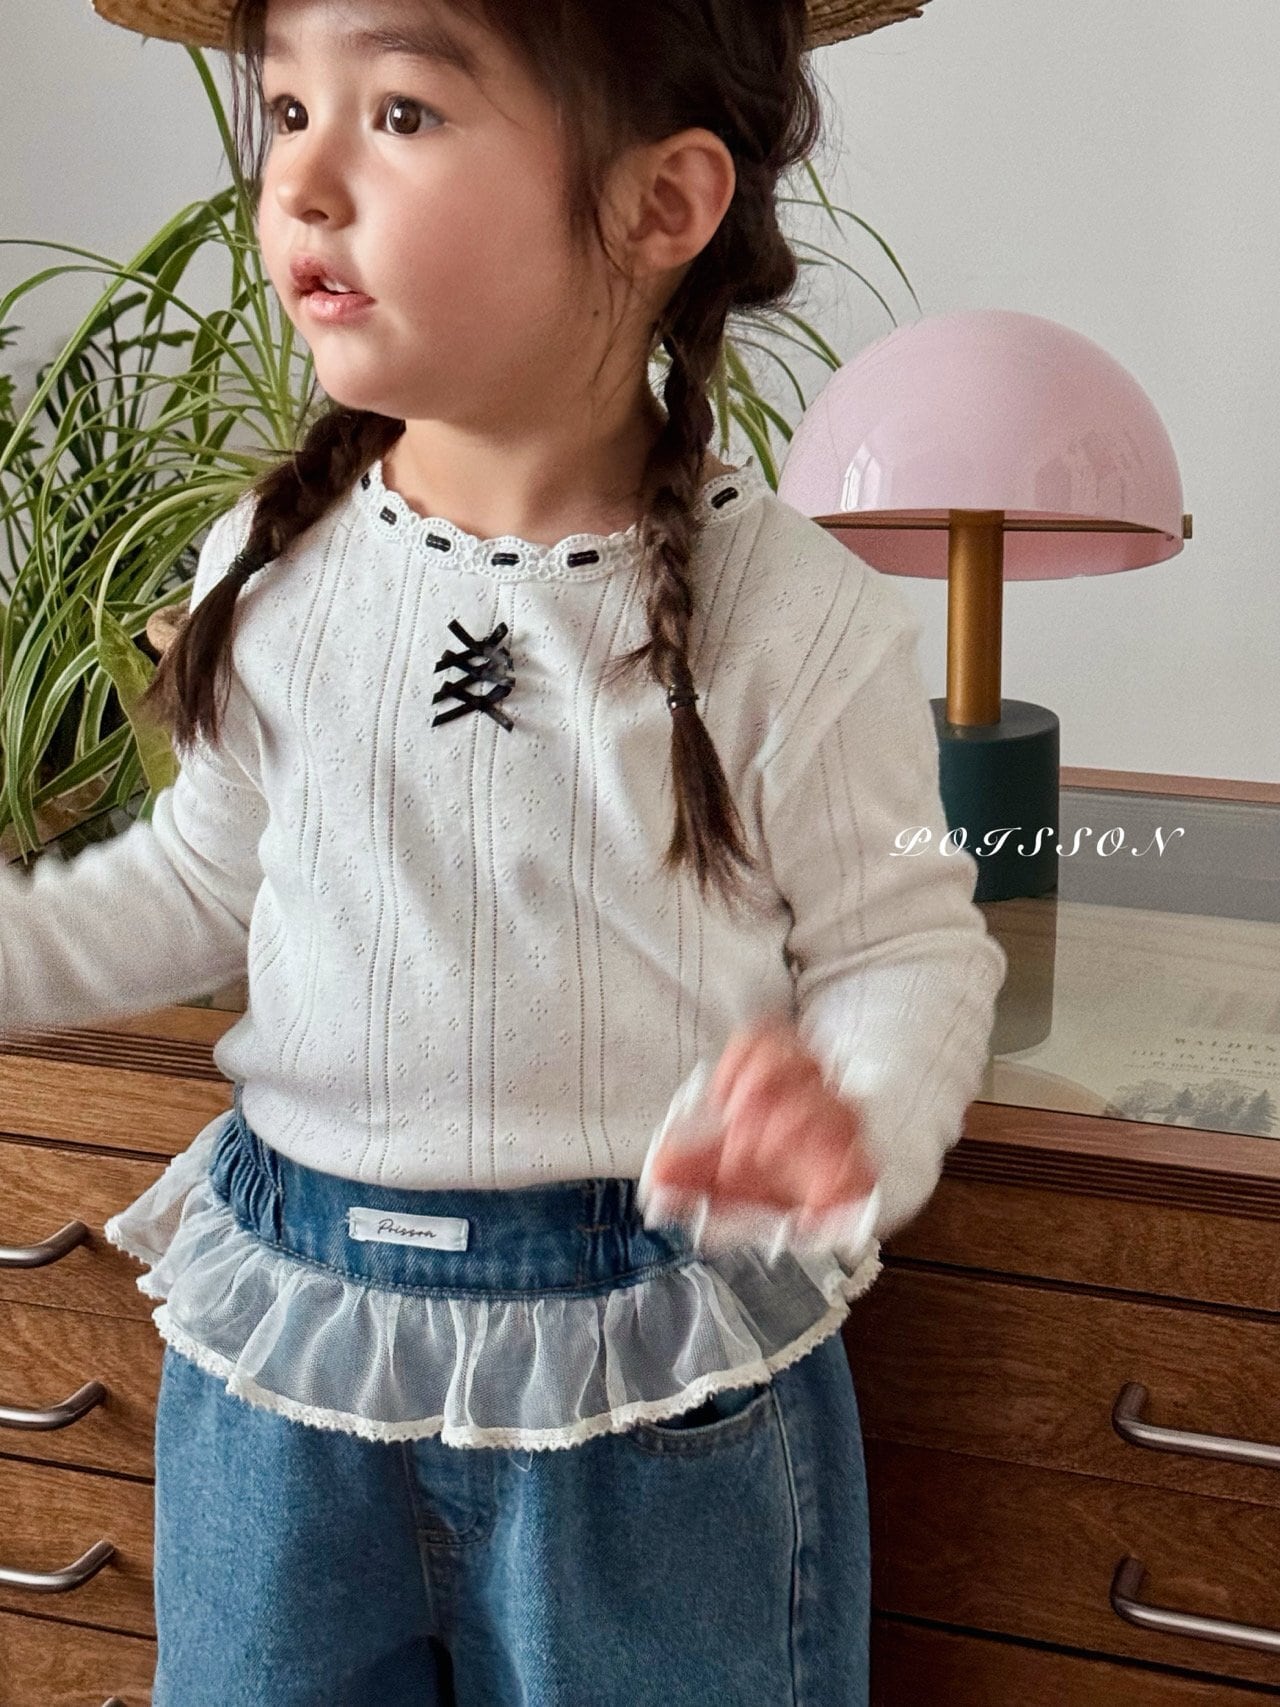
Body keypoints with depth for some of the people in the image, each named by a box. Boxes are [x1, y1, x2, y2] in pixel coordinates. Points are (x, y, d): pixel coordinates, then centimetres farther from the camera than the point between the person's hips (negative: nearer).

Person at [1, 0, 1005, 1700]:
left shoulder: (797, 615, -16)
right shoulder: (272, 570, -4)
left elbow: (903, 940, -8)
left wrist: (867, 1113, -28)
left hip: (654, 1367, -3)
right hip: (283, 1329, 4)